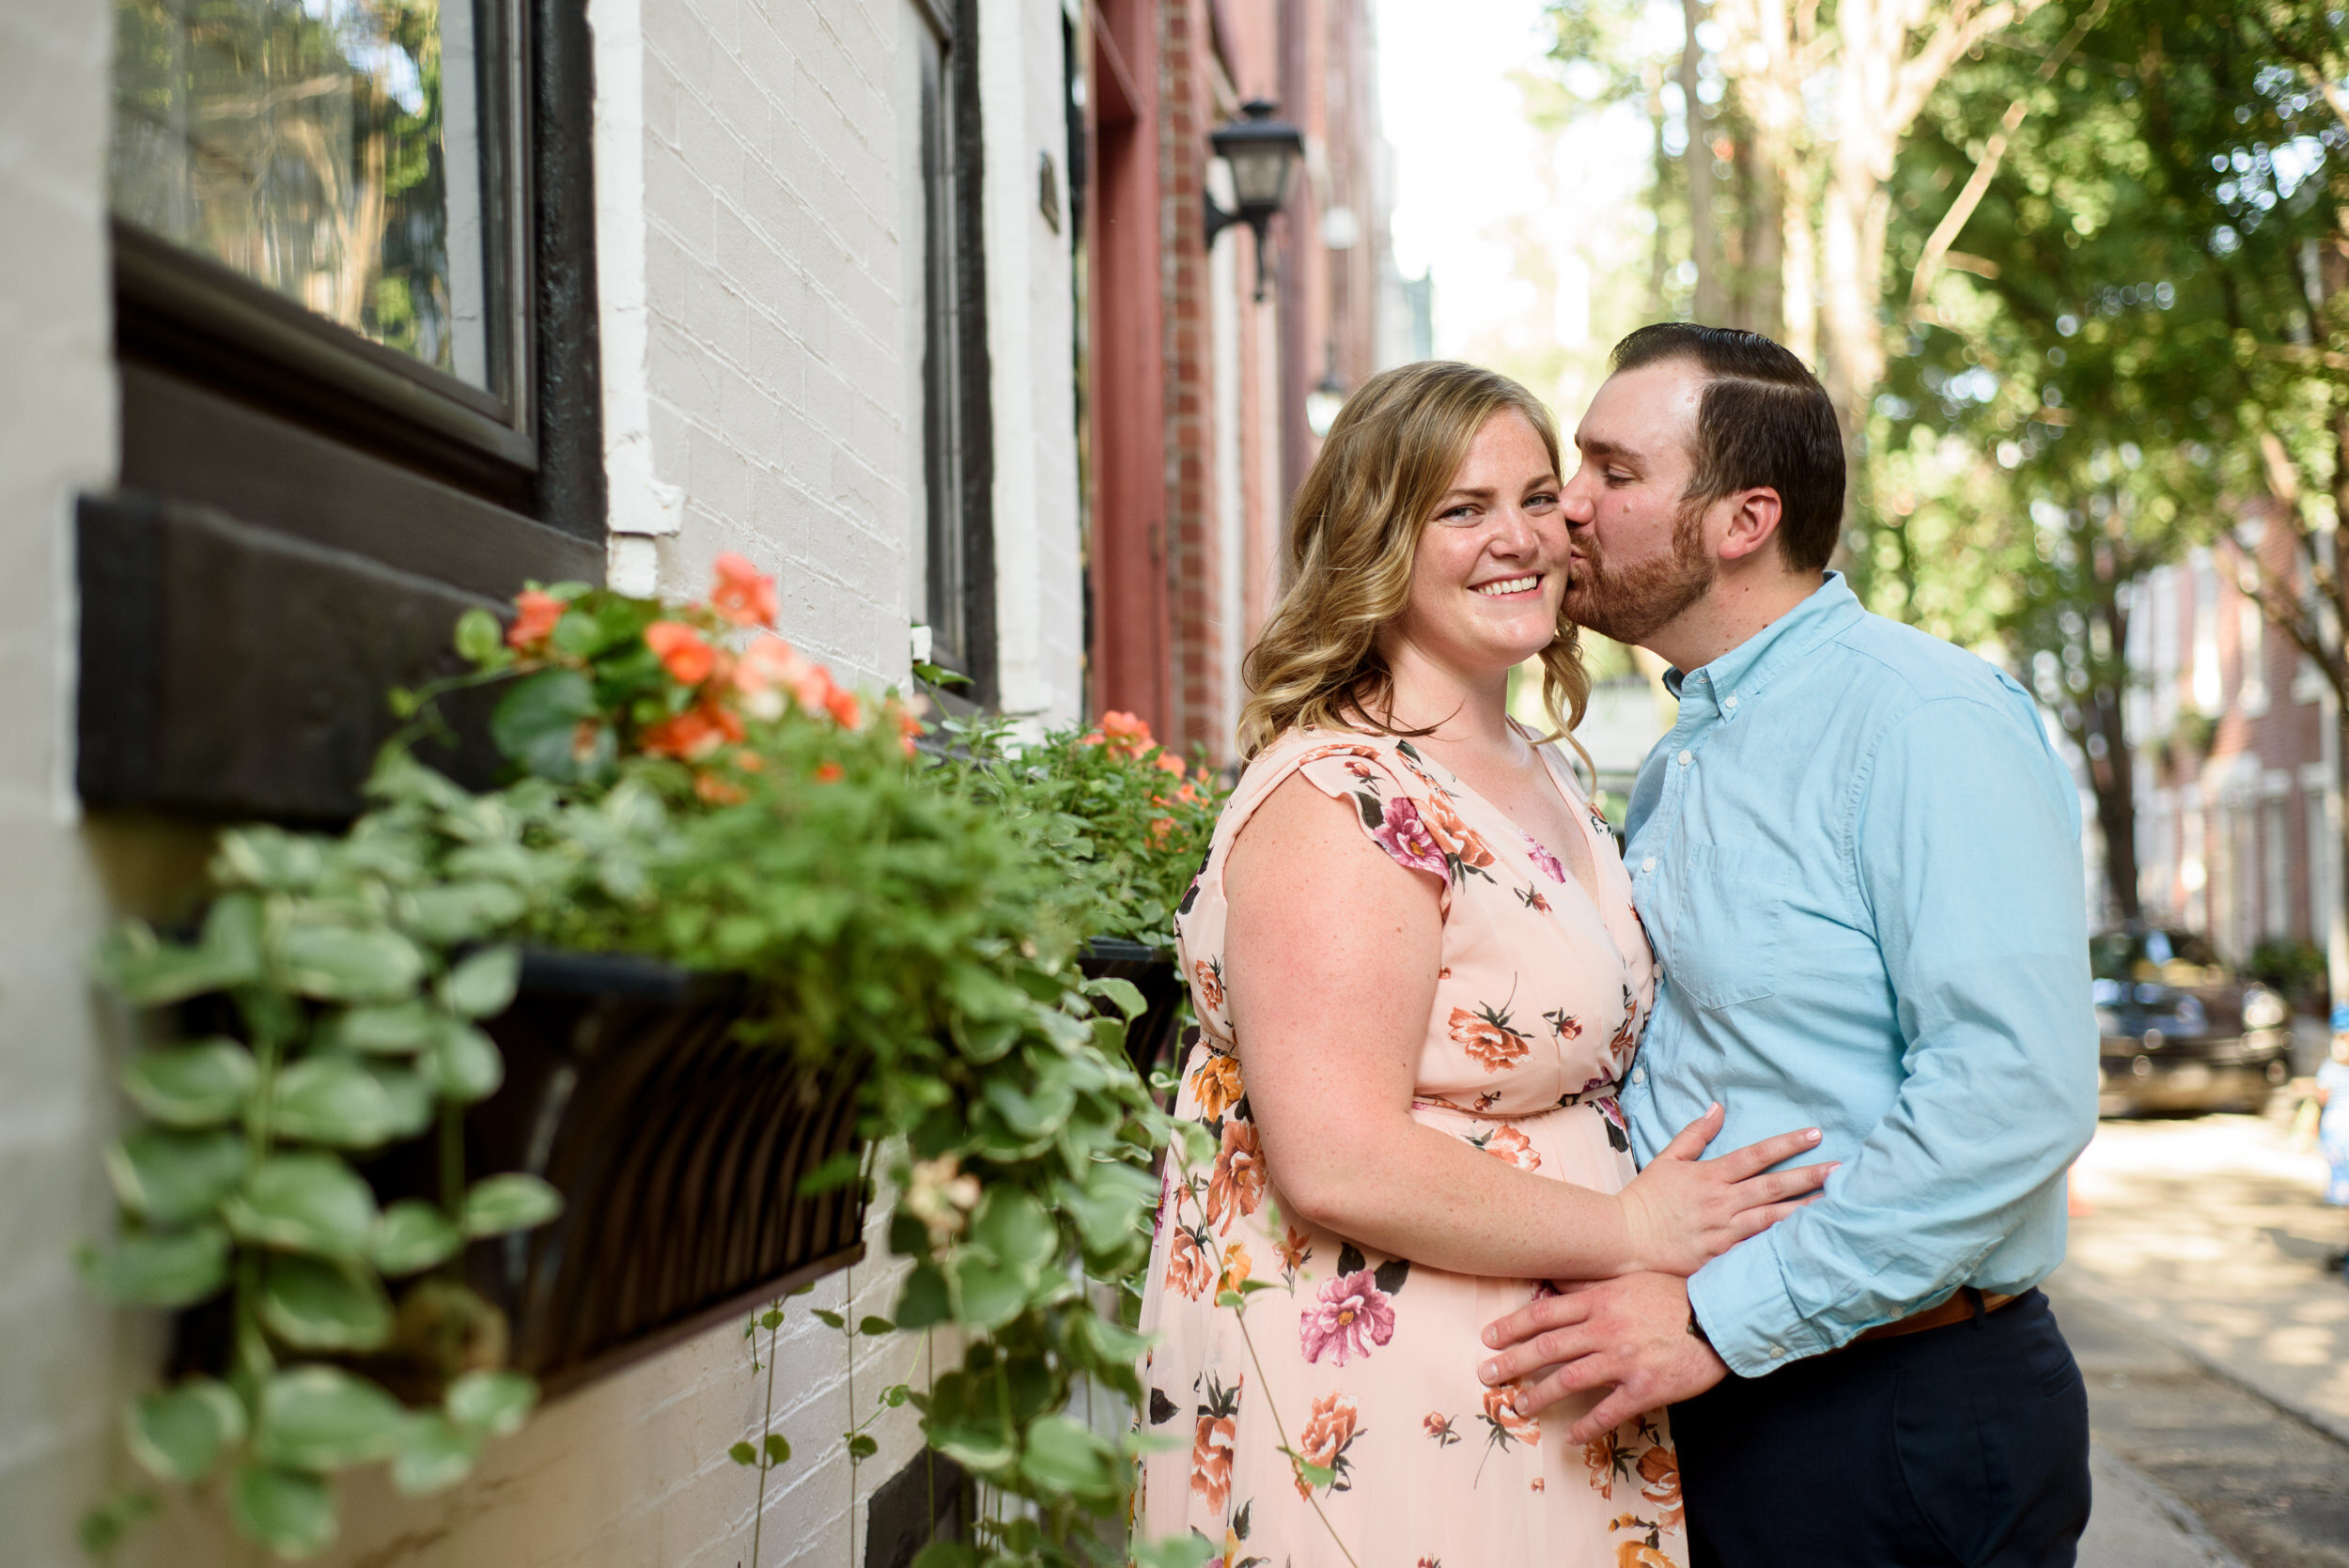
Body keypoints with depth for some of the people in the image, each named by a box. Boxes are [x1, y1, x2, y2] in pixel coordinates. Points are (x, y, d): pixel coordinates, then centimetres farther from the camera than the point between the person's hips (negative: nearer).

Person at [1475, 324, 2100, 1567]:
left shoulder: (1922, 719, -15)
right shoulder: (1678, 766, 12)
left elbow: (2014, 1090, -25)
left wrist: (1720, 1318, -24)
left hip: (1909, 1428, -7)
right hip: (1713, 1402, 8)